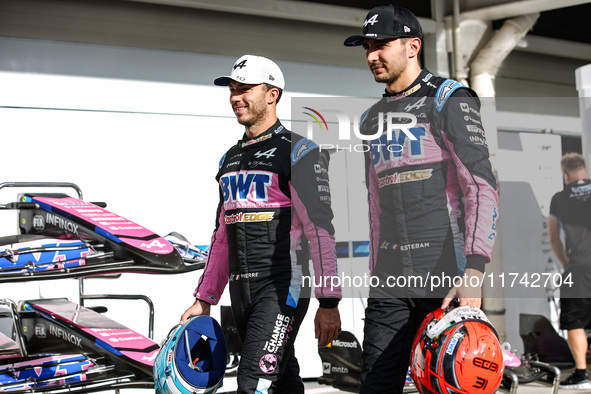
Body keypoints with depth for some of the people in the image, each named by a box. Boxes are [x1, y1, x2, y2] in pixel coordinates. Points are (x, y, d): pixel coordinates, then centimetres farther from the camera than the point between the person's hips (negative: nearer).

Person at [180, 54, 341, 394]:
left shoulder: (297, 151, -5)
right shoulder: (231, 159, 19)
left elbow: (320, 228, -11)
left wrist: (329, 303, -17)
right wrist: (205, 299, 19)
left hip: (283, 288, -7)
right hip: (241, 291, 7)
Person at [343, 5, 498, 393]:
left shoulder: (448, 99, -1)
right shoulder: (371, 118, 20)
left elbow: (483, 186, -10)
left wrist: (474, 269, -22)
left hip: (447, 275, -5)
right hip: (390, 282, 6)